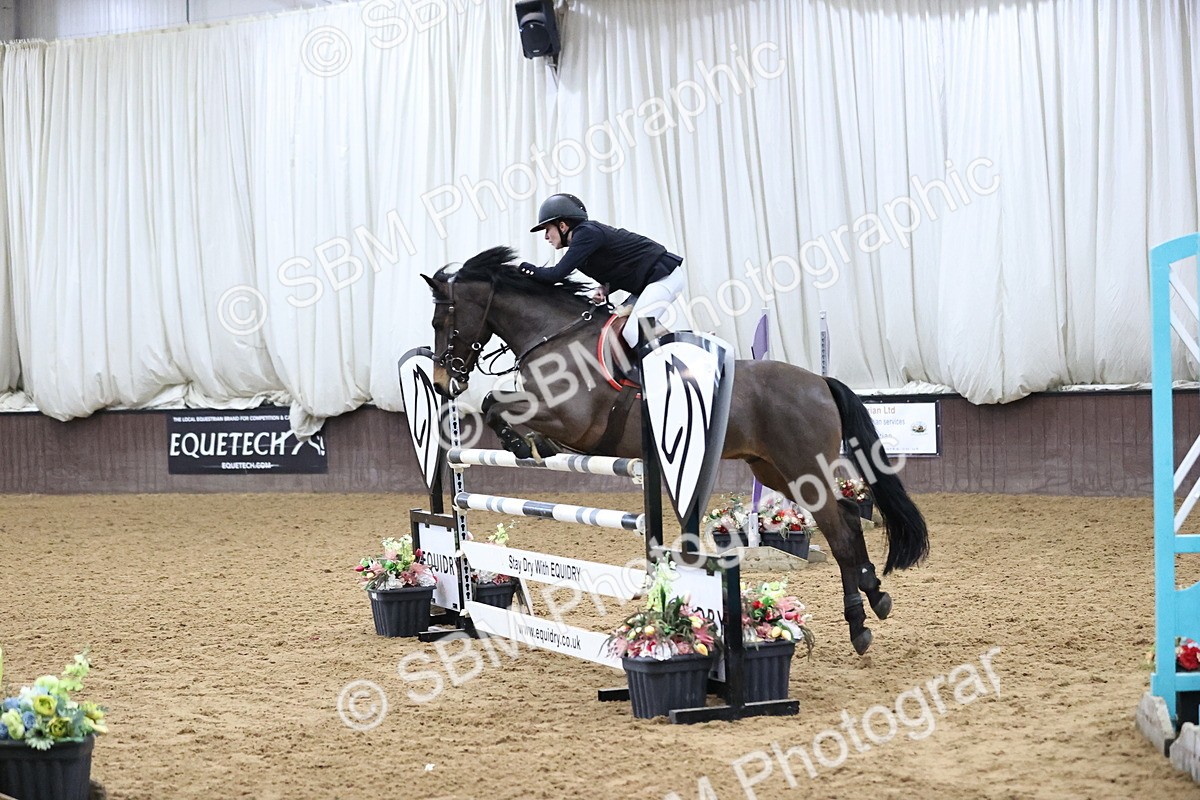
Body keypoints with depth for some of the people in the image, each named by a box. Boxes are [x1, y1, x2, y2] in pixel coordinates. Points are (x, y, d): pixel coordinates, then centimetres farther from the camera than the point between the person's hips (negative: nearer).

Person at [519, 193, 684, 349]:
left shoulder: (587, 233, -18)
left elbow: (557, 273, -22)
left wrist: (523, 268, -9)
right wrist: (606, 288, -2)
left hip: (664, 276, -11)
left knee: (632, 332, -21)